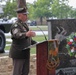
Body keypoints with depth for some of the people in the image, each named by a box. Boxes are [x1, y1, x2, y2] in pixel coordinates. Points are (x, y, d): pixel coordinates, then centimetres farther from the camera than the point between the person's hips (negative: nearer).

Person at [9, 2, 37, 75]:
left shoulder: (25, 24, 13)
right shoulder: (16, 25, -16)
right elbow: (17, 35, -38)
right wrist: (26, 34, -57)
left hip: (25, 53, 9)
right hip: (18, 53, -9)